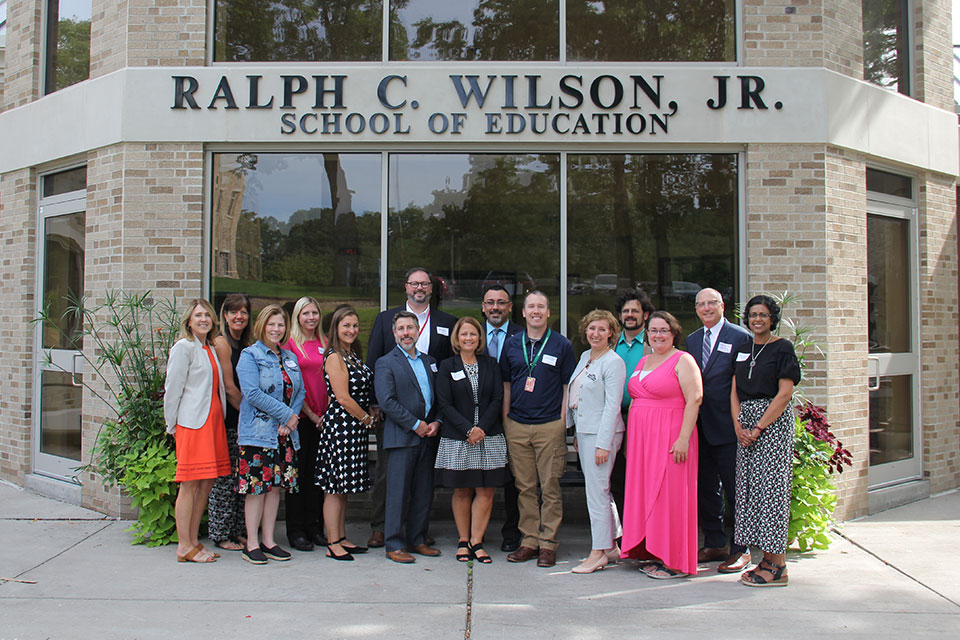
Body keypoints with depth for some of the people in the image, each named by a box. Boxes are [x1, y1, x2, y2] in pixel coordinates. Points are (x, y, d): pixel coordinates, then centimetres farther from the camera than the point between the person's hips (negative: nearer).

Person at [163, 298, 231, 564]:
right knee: (190, 484, -4)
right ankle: (184, 547, 3)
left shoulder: (210, 349, 18)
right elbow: (172, 389, -5)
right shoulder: (184, 347, -4)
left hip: (213, 420, 8)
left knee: (206, 483, 9)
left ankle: (193, 541, 18)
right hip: (192, 422, -8)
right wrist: (172, 425, -4)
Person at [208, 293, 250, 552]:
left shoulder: (245, 345, 15)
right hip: (227, 418, -7)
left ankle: (238, 531, 18)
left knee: (241, 478, 10)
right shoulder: (221, 342, -8)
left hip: (243, 418, 7)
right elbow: (228, 386, -12)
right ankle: (220, 534, 7)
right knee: (224, 477, -2)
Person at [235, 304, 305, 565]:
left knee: (276, 486, 9)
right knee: (257, 487, -3)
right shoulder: (250, 355, -4)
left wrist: (290, 420, -5)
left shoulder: (290, 358, 15)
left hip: (285, 433, 6)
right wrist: (286, 414, -15)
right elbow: (253, 393, -15)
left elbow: (299, 391, 12)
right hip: (258, 432, -6)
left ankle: (269, 541, 18)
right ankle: (252, 544, 7)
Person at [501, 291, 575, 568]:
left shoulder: (562, 345, 3)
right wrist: (505, 421, 8)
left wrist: (562, 423, -3)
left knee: (550, 487, 0)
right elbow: (506, 385, 14)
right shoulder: (511, 344, 10)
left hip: (550, 426, -2)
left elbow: (567, 387, 4)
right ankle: (529, 541, 16)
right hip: (517, 426, 3)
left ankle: (548, 544, 9)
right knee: (525, 487, 7)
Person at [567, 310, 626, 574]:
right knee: (599, 490, 13)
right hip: (584, 431, 9)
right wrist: (578, 434, 17)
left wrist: (603, 443, -19)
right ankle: (611, 547, 23)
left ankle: (599, 552, 5)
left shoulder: (613, 362, -12)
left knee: (597, 491, -4)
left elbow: (612, 405, -16)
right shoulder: (585, 357, 13)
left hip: (602, 433, -9)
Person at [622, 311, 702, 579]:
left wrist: (684, 439, -20)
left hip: (670, 436, -7)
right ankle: (654, 554, 19)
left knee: (670, 495, -4)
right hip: (641, 437, 7)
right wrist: (630, 439, 14)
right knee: (644, 493, 8)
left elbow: (694, 400, -13)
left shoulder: (683, 360, -5)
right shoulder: (643, 361, 17)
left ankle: (674, 562, 4)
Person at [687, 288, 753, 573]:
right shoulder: (692, 340, 14)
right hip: (700, 428, 6)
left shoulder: (741, 337, -5)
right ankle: (715, 543, 27)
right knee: (705, 488, 13)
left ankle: (740, 549, 13)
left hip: (728, 427, -6)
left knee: (735, 489, 1)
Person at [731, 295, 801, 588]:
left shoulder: (783, 348, -4)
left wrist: (759, 427, -15)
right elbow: (735, 391, 12)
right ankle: (767, 559, 12)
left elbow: (784, 394, -11)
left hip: (773, 421, -7)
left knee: (770, 485, -7)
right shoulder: (743, 349, 15)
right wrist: (738, 425, -2)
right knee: (749, 486, 5)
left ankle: (777, 566, -2)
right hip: (745, 422, 7)